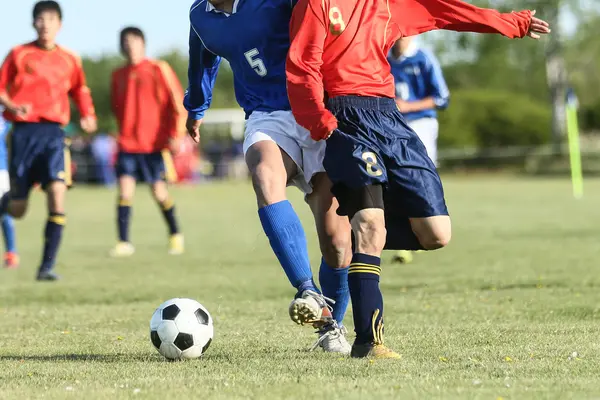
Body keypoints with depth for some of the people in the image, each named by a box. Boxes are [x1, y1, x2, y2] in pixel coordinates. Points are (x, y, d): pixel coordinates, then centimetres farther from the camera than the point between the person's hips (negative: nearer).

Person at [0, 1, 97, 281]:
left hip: (53, 132, 1)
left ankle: (47, 265, -15)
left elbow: (79, 90, 23)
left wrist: (87, 115, 6)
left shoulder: (69, 60, 7)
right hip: (24, 131, -1)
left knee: (58, 192, -19)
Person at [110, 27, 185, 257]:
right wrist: (125, 131, 14)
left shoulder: (158, 69, -4)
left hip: (155, 144, -3)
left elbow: (179, 102, -5)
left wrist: (176, 134, -11)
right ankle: (124, 243, -6)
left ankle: (175, 235, 22)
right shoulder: (119, 75, 9)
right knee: (125, 190, -9)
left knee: (159, 191, 0)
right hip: (127, 143, 3)